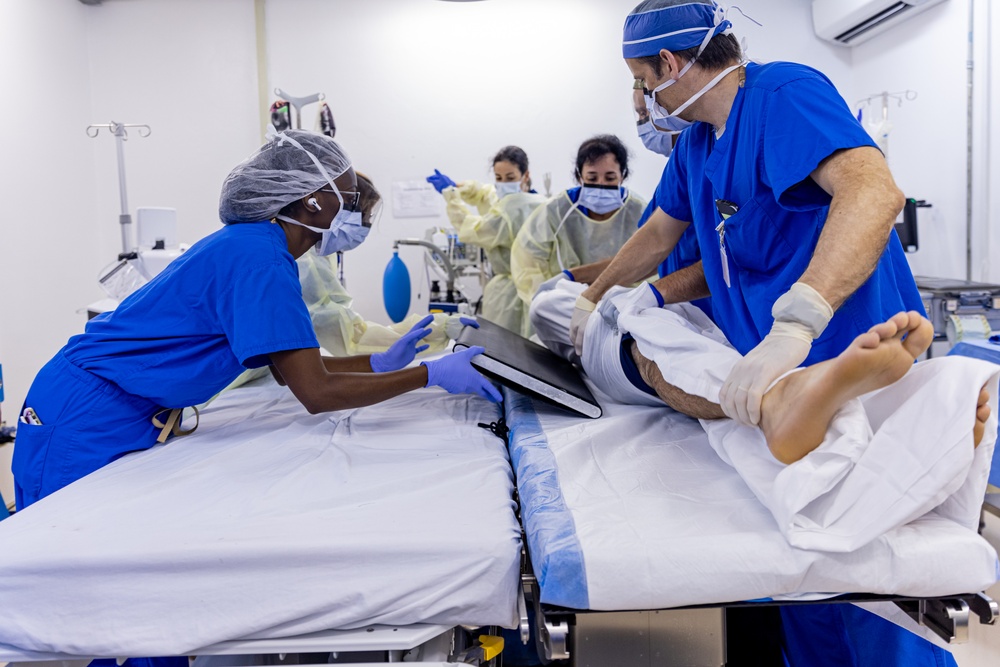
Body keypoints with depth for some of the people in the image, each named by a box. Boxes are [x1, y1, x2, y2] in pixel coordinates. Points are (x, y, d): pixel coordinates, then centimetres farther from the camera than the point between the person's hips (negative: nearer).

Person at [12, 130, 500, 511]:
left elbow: (291, 368, 13)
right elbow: (316, 392, -26)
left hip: (130, 415, 10)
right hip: (87, 418, -10)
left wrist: (380, 362, 7)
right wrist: (431, 374, -19)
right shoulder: (258, 259, -24)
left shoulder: (256, 246, 8)